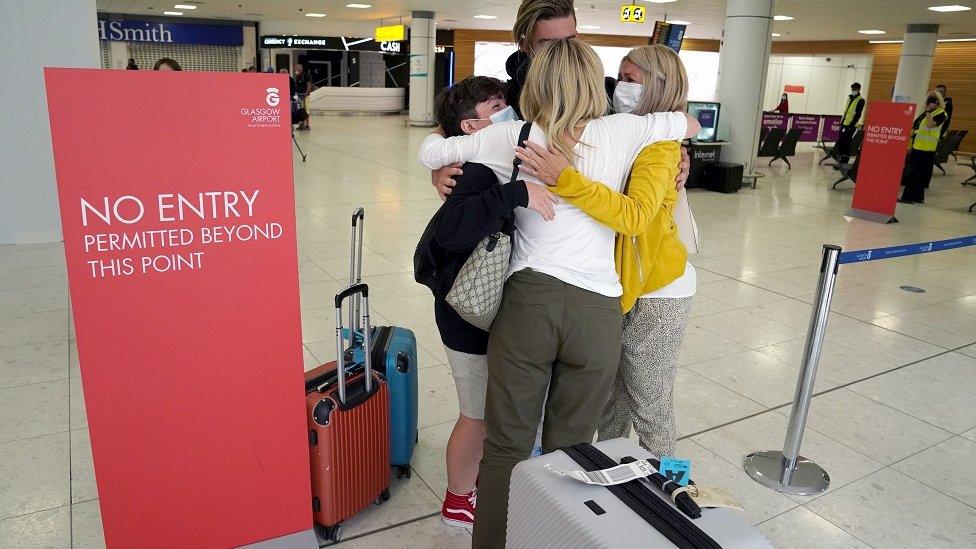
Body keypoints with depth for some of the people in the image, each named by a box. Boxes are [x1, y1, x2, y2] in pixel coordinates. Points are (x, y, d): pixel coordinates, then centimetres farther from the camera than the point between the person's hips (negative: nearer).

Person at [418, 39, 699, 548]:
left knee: (506, 445, 12)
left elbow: (430, 151, 10)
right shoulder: (619, 133, 3)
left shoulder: (512, 137, 2)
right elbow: (690, 123, 20)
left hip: (528, 300, 0)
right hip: (598, 310, 1)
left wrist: (446, 133, 32)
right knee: (569, 449, 14)